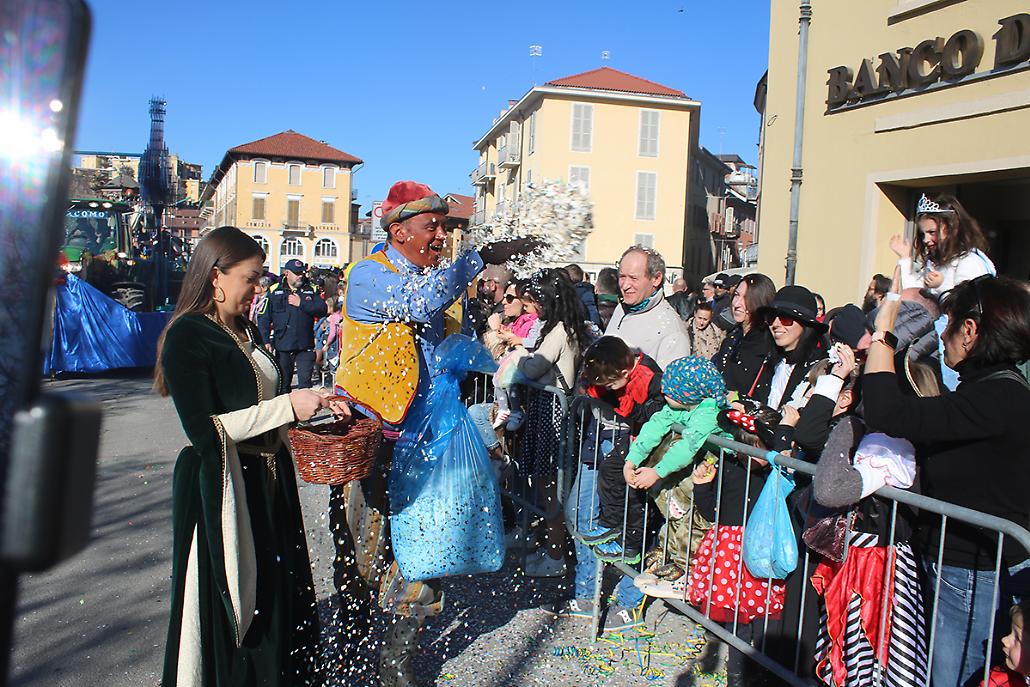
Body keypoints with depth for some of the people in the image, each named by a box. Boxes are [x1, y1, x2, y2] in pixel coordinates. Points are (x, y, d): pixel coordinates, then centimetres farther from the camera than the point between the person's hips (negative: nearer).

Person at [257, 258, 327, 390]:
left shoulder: (310, 290, 8)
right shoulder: (274, 291, 4)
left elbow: (323, 309, -6)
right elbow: (263, 317, 2)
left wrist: (301, 303, -11)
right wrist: (265, 340, -6)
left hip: (305, 346, 0)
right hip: (283, 346, 0)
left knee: (305, 383, -3)